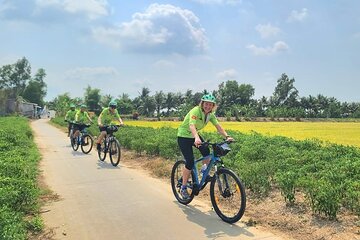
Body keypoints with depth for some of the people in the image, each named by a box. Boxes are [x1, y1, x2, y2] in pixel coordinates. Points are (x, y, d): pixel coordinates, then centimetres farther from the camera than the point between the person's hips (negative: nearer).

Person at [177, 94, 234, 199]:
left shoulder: (210, 114, -5)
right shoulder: (196, 111, -27)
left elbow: (218, 126, -11)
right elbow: (191, 125, -43)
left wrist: (226, 136, -27)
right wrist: (196, 138, -61)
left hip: (194, 136, 6)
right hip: (184, 136, -6)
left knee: (206, 151, -18)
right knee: (190, 162, -12)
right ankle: (183, 188, 3)